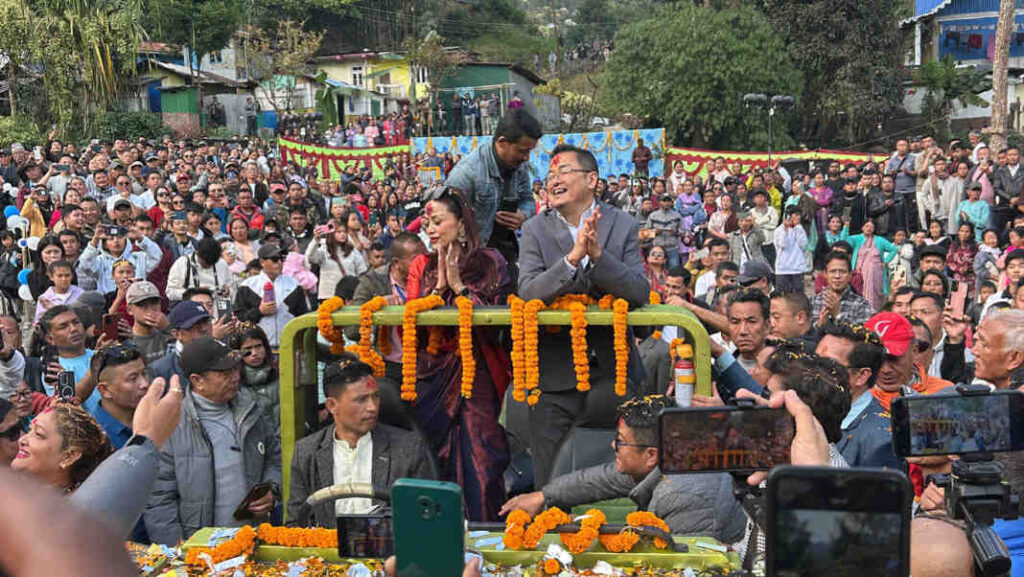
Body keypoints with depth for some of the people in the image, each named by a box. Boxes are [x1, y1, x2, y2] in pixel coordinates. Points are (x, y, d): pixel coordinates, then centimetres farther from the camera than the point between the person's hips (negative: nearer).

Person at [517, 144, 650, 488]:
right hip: (556, 373, 0)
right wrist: (572, 258, -26)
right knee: (551, 483, 5)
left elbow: (640, 293, -8)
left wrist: (598, 256, -22)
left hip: (612, 369, 0)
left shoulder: (624, 226, 2)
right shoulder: (535, 230, 2)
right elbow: (527, 293, -12)